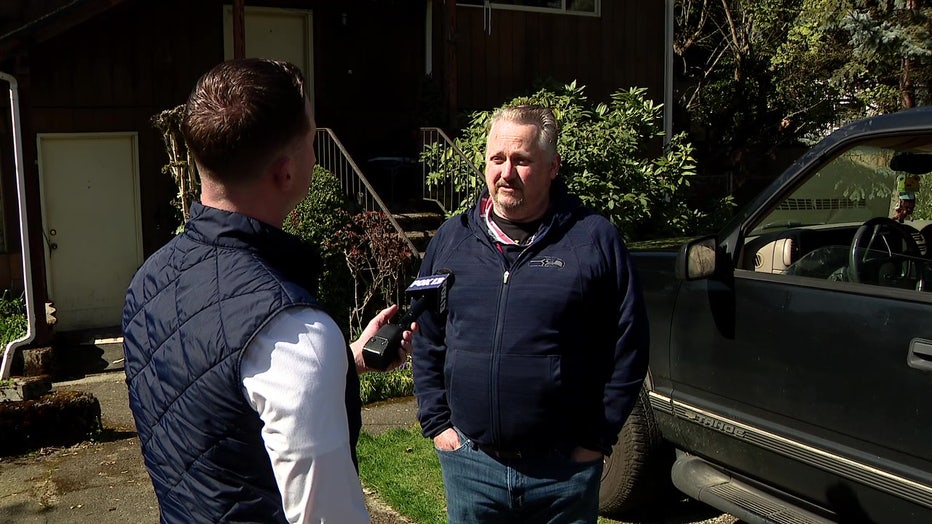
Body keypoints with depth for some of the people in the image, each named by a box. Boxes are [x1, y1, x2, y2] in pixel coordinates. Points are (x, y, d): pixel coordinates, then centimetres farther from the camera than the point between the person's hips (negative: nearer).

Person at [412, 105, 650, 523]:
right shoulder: (452, 238, 4)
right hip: (470, 463, 2)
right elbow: (426, 341, 9)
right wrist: (436, 423, 4)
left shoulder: (595, 239, -5)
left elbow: (628, 347, -4)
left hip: (565, 470, -2)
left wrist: (599, 439, -5)